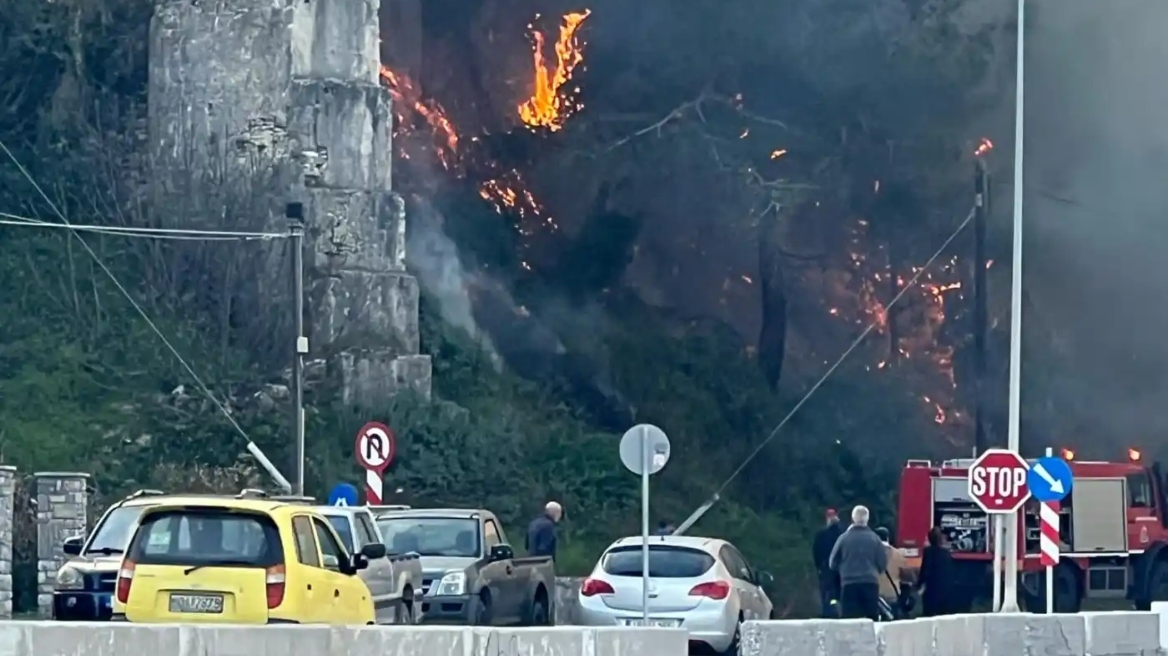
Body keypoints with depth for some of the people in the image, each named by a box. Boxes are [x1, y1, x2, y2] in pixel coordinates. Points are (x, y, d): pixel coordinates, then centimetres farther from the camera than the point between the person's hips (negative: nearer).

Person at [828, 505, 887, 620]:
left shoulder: (844, 538, -2)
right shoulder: (874, 538, 0)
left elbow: (833, 563, 4)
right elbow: (883, 562, 4)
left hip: (849, 583, -1)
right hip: (870, 582, 1)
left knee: (849, 620, -1)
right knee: (872, 619, 5)